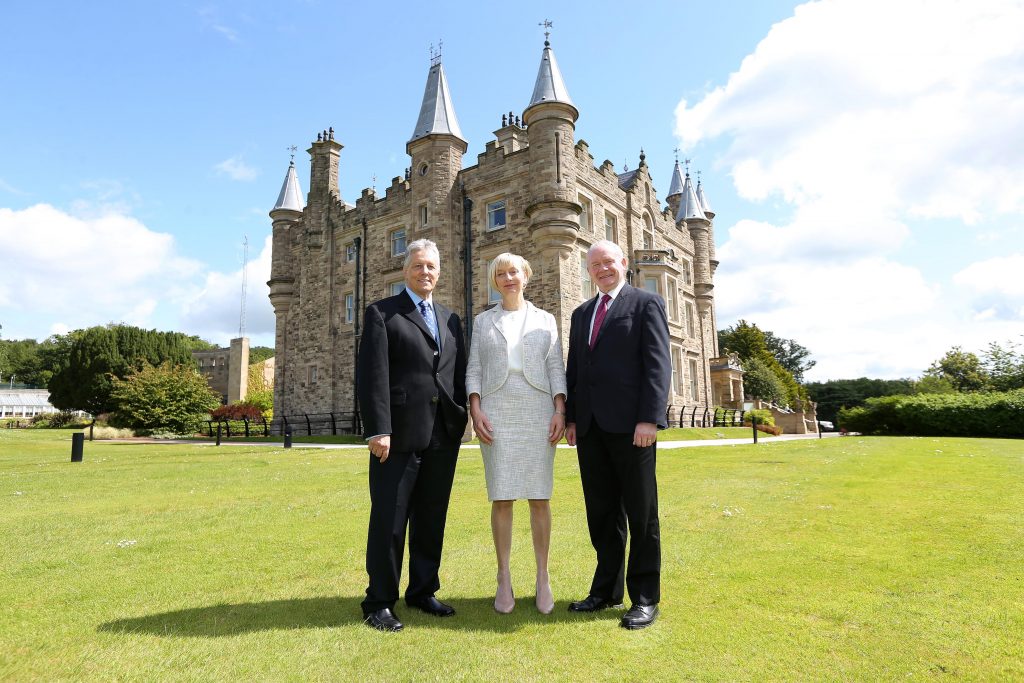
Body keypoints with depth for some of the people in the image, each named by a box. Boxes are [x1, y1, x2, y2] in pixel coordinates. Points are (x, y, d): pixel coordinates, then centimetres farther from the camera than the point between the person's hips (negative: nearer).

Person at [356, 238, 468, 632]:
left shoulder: (451, 319, 17)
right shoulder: (382, 313, 1)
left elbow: (459, 375, 15)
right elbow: (373, 374, -8)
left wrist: (460, 422, 6)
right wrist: (378, 429, -16)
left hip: (444, 436, 5)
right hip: (400, 435, -5)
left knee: (432, 519, 14)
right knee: (389, 520, 3)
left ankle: (423, 591, 29)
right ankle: (379, 602, 18)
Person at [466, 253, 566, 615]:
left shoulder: (545, 319, 12)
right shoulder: (483, 321, 13)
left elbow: (556, 368, 5)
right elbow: (474, 370, 7)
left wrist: (560, 411, -8)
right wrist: (476, 409, -8)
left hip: (538, 412, 0)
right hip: (497, 414, 0)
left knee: (540, 497, 1)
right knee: (501, 498, 0)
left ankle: (542, 578, 13)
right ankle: (504, 580, 12)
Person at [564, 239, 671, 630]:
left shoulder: (646, 304, 1)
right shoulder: (582, 313, 19)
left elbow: (658, 364, -8)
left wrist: (650, 419, -16)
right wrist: (571, 418, 10)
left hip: (630, 423, -5)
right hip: (590, 426, 6)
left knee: (641, 513, 4)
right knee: (601, 513, 12)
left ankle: (645, 597, 16)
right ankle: (606, 590, 24)